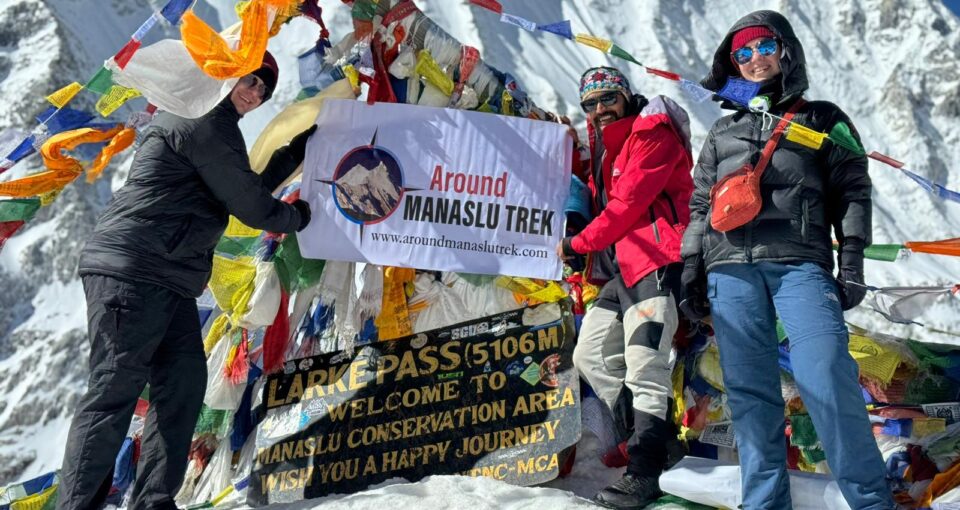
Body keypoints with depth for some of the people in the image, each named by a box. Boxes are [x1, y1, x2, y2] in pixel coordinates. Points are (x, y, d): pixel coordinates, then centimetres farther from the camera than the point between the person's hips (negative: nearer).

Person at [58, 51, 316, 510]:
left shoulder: (204, 123, 24)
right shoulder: (206, 122, -9)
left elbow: (247, 187, 28)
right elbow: (248, 204, -9)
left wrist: (300, 148, 30)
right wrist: (298, 216, 10)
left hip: (166, 282, 10)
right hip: (132, 273, -10)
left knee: (184, 384, 5)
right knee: (114, 392, -8)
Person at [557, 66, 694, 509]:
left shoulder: (652, 134, -4)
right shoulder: (604, 146, 23)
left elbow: (628, 202, -13)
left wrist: (578, 244, -8)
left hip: (654, 261, -10)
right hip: (621, 268, 10)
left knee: (644, 368, -13)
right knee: (590, 355, 11)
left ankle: (645, 472, -5)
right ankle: (652, 438, 20)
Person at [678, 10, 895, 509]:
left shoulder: (822, 118, 19)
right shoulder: (723, 131, 25)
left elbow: (851, 192, 12)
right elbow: (700, 207, 21)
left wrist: (851, 261, -1)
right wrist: (690, 271, 11)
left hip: (801, 264, -2)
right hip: (731, 267, 3)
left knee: (828, 382, -17)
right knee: (749, 393, -2)